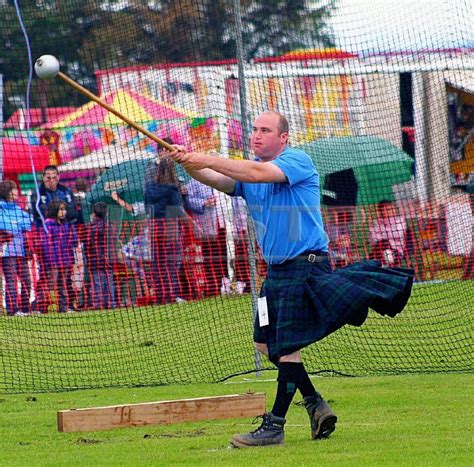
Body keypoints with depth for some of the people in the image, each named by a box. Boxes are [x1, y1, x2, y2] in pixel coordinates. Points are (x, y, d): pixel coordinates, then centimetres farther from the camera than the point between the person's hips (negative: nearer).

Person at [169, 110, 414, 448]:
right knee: (266, 342, 11)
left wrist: (208, 160, -31)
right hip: (276, 268, 9)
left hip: (306, 265, -9)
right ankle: (316, 405, 23)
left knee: (287, 346, -9)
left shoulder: (298, 161, -11)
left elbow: (259, 173, -28)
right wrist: (189, 164, -26)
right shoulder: (249, 171, 11)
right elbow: (217, 181, -6)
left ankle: (275, 427, -7)